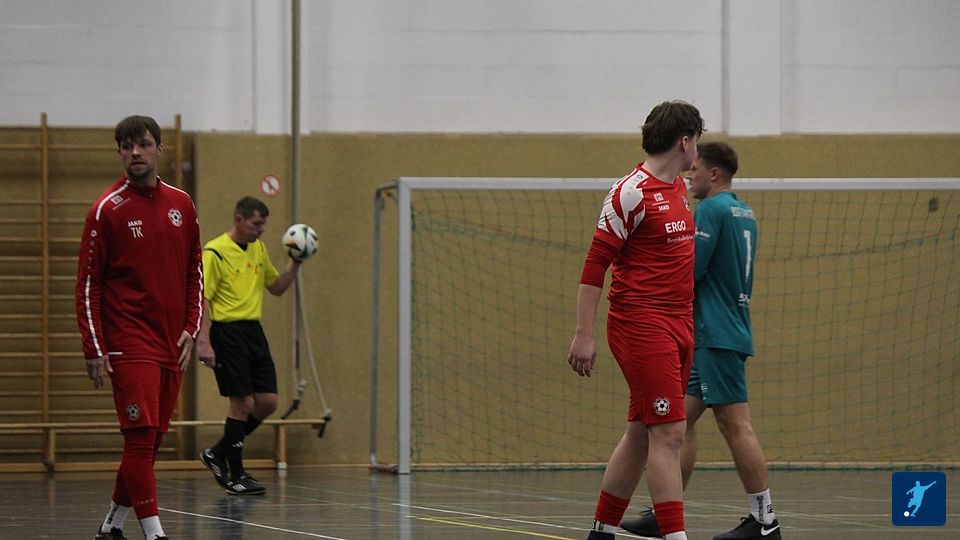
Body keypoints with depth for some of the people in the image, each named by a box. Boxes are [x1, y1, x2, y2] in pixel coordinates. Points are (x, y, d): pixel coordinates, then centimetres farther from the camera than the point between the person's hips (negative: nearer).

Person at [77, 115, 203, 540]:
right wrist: (94, 350, -10)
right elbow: (87, 284, -4)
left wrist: (191, 328, 7)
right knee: (140, 435, -12)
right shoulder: (107, 210, -5)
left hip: (172, 345, 5)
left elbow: (195, 271, 17)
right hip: (128, 342, -5)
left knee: (152, 438, 8)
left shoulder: (181, 205, 9)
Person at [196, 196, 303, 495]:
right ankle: (235, 475, 2)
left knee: (268, 402, 4)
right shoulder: (215, 252, -10)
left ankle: (218, 454, 19)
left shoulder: (258, 249, 13)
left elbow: (277, 287, 22)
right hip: (227, 332, -8)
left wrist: (295, 263, 6)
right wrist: (203, 341, -21)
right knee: (243, 402, -8)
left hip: (253, 330, 8)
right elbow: (202, 298, -13)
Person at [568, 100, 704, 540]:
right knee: (669, 433, -12)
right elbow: (594, 265, -12)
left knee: (641, 434, 11)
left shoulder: (678, 188, 14)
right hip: (641, 324, -9)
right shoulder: (631, 193, -12)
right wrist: (583, 335, -15)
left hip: (677, 324, 9)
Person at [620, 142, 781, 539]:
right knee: (683, 419, 11)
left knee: (735, 424, -10)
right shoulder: (744, 213, 17)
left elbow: (689, 270, -17)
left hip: (717, 337, -10)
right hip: (717, 335, 10)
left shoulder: (712, 209, -12)